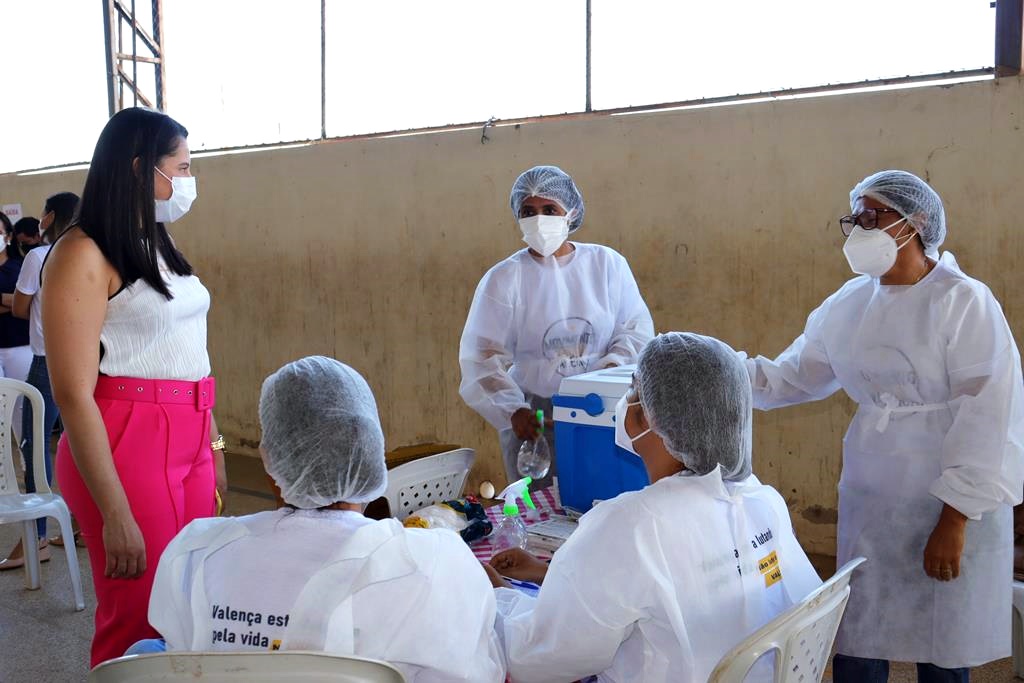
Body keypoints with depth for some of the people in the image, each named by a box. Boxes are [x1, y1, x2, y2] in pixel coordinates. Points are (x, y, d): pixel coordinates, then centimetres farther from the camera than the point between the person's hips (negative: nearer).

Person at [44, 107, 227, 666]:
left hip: (191, 443, 7)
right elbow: (73, 394, -17)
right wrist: (115, 515, -19)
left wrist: (214, 445, 18)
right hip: (126, 449, -7)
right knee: (139, 624, 3)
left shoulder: (157, 246, 13)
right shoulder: (83, 254, -12)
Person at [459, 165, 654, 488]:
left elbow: (637, 327, 6)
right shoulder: (503, 279, -3)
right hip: (533, 417, -1)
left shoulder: (607, 264, 2)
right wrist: (513, 410, -20)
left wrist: (613, 365, -12)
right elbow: (483, 356, -7)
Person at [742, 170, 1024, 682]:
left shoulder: (965, 303, -12)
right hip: (870, 499, 5)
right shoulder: (851, 303, 6)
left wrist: (954, 519, -16)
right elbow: (794, 375, 7)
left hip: (952, 502, -5)